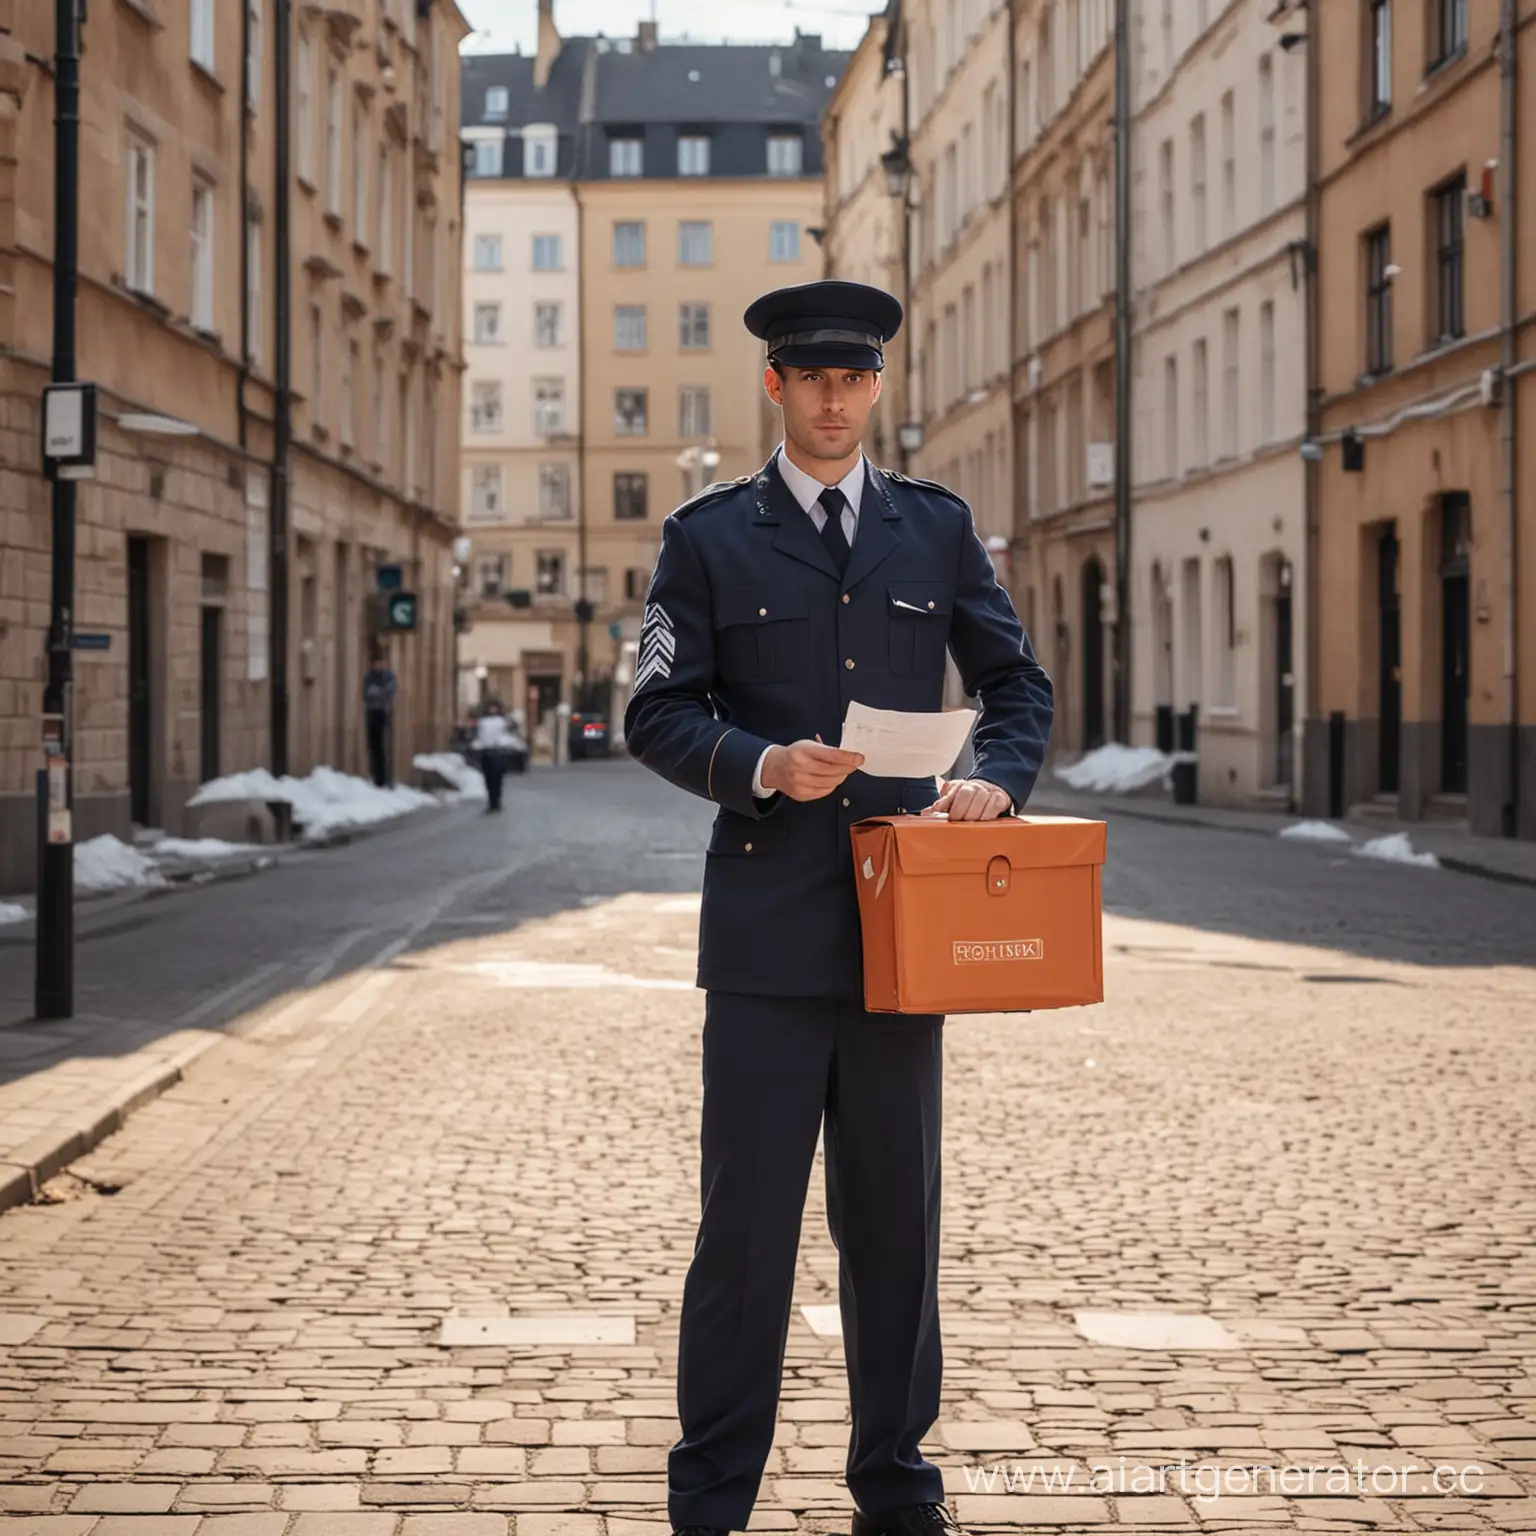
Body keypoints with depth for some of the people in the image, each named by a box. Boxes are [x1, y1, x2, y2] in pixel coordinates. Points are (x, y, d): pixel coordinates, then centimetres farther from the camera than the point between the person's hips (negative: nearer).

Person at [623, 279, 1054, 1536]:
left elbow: (1018, 683, 13)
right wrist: (761, 765, -16)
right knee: (748, 1211, -1)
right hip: (769, 924, -2)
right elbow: (658, 713, 1)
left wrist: (998, 780, -6)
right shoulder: (709, 537, 4)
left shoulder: (937, 527, 11)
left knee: (899, 1212, 9)